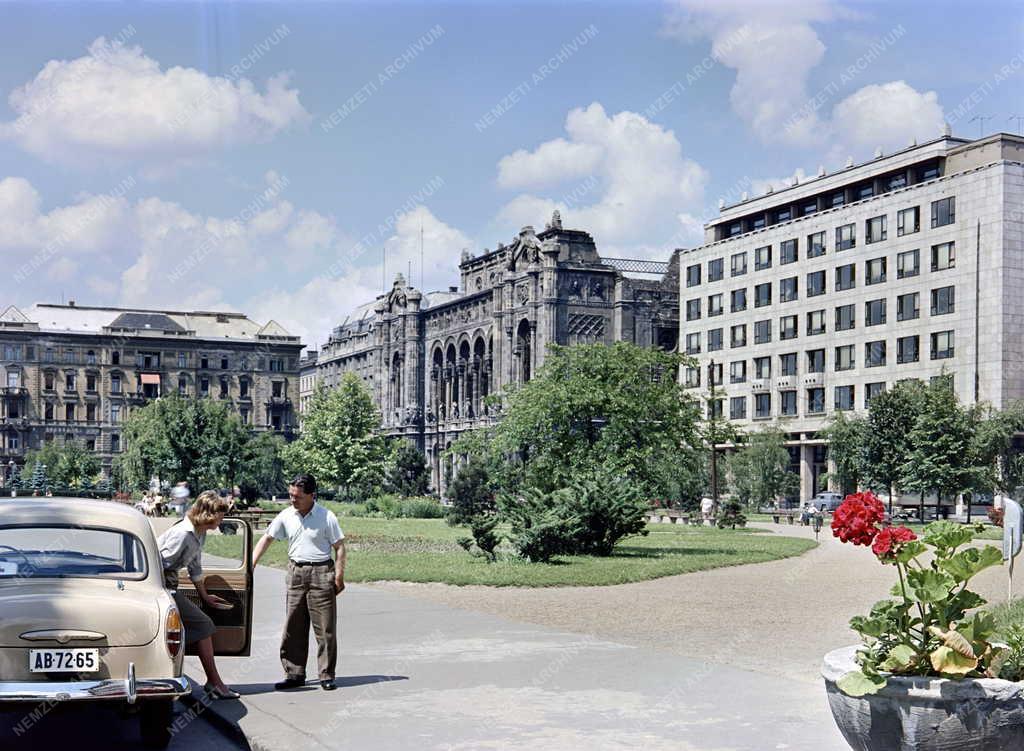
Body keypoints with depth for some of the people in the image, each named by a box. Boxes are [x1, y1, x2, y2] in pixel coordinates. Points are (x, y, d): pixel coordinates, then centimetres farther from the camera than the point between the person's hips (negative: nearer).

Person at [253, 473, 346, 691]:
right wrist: (250, 565, -2)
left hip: (321, 572, -4)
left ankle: (327, 676, 7)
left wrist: (339, 577, -9)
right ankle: (294, 674, 14)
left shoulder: (326, 517, -8)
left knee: (325, 628, -1)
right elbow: (266, 539, 6)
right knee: (293, 627, 6)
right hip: (296, 573, 4)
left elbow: (339, 547, -4)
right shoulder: (286, 516, 2)